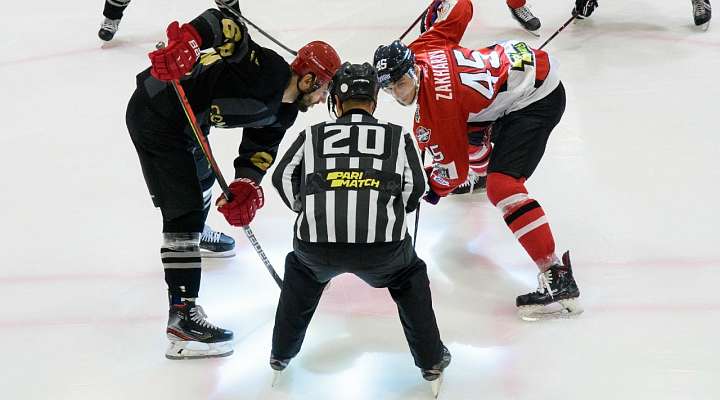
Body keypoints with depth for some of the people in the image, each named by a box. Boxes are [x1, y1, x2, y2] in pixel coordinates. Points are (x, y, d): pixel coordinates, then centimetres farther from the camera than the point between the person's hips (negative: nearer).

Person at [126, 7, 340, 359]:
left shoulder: (282, 113, 3)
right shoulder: (268, 70, -26)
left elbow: (257, 153, 6)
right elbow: (225, 24, -35)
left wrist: (245, 188, -13)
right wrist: (187, 41, -50)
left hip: (187, 121, 11)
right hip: (155, 114, -11)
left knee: (201, 177, 37)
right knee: (184, 208, -15)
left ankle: (197, 234, 71)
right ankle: (182, 315, -16)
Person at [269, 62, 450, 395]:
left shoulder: (314, 134, 20)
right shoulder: (398, 136, 19)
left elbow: (283, 178, 18)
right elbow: (414, 190, 12)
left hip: (317, 246, 1)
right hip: (382, 250, -1)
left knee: (300, 269, 35)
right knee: (410, 276, 31)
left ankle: (282, 353, 40)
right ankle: (431, 359, 30)